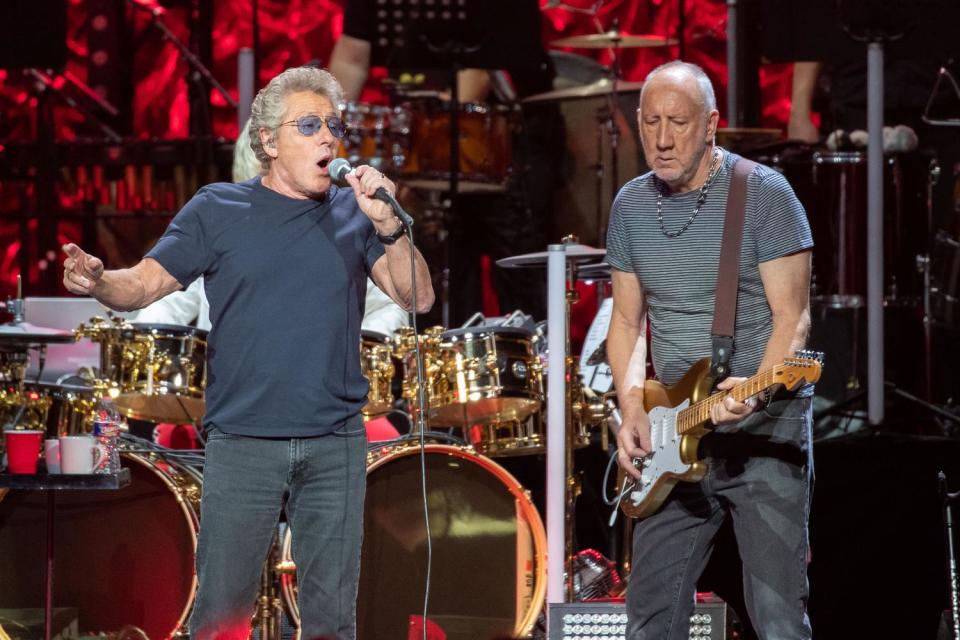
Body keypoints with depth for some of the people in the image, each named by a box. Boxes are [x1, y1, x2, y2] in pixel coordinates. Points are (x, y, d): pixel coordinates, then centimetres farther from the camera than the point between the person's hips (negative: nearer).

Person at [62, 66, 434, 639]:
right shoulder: (219, 211, 5)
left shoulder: (353, 213, 9)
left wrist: (388, 226, -12)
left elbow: (417, 298, 3)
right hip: (243, 440, -2)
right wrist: (98, 282, -23)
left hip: (336, 445, 2)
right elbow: (145, 285, 0)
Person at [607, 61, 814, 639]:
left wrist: (756, 390, -28)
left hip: (765, 430, -5)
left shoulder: (764, 194, -8)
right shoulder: (631, 206, 8)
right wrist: (633, 409, -2)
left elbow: (792, 317, -10)